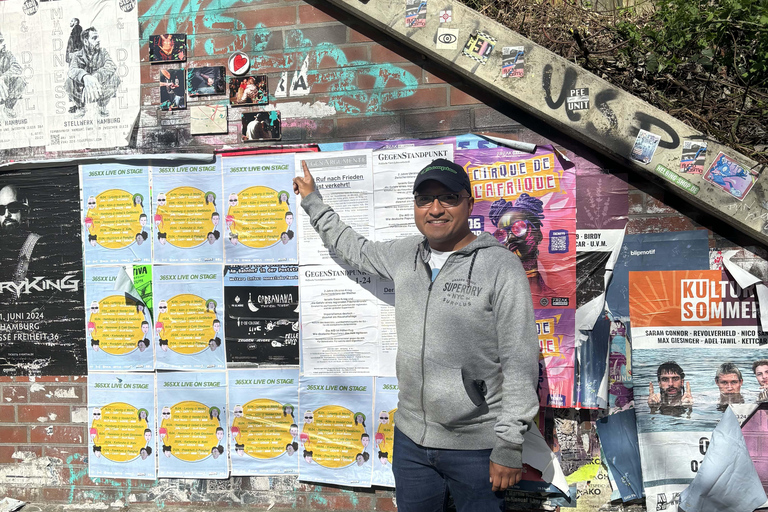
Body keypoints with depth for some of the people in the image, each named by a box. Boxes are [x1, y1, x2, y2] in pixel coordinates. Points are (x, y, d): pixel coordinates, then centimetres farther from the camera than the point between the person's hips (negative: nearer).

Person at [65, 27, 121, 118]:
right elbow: (72, 70, -29)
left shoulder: (103, 52, -4)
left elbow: (111, 66, -26)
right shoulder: (77, 55, -6)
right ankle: (80, 107, 1)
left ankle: (102, 107, 0)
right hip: (82, 92, 0)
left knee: (114, 78, -27)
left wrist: (95, 77, -44)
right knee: (70, 81, -31)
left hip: (101, 92, 0)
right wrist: (85, 77, -54)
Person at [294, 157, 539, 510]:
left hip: (476, 447, -5)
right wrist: (313, 203, 29)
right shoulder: (405, 255, 5)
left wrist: (510, 447, -15)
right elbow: (356, 250, 26)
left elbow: (520, 363, -15)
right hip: (411, 439, 6)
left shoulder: (501, 265, -13)